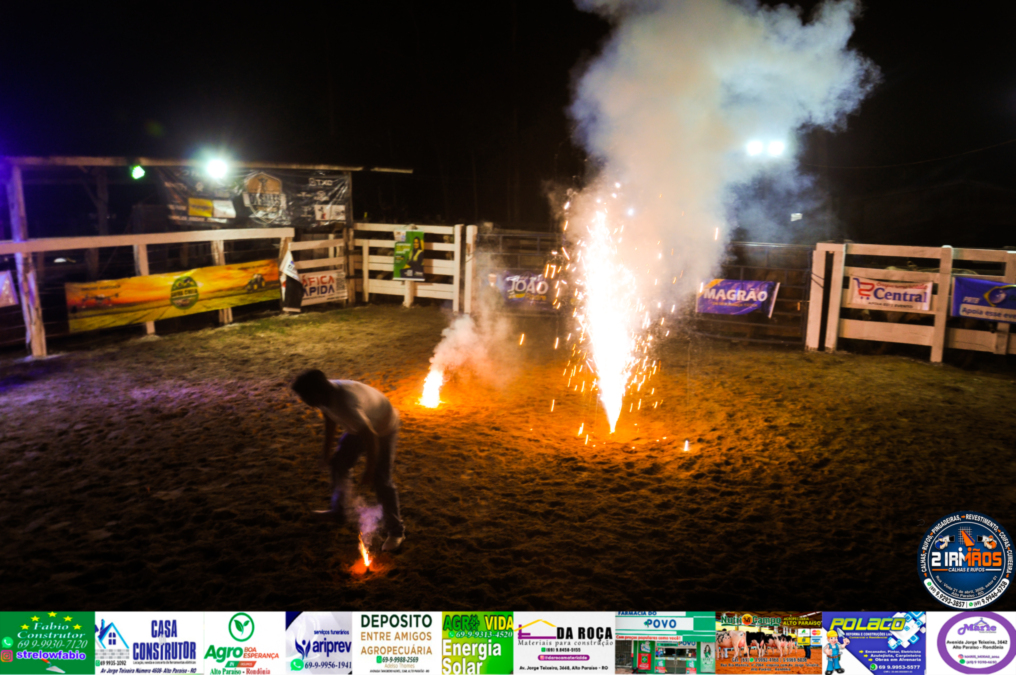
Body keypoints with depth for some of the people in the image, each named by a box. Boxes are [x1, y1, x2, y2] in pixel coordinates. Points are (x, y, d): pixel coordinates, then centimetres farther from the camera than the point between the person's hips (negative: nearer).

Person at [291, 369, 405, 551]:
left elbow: (371, 438, -34)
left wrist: (370, 469, -20)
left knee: (381, 480, -10)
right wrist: (327, 450, 12)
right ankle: (338, 511, 39)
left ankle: (396, 531, 6)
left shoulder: (347, 406, -43)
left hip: (382, 429, -9)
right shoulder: (325, 393, -18)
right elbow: (330, 420, 4)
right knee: (338, 463, 17)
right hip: (359, 426, 9)